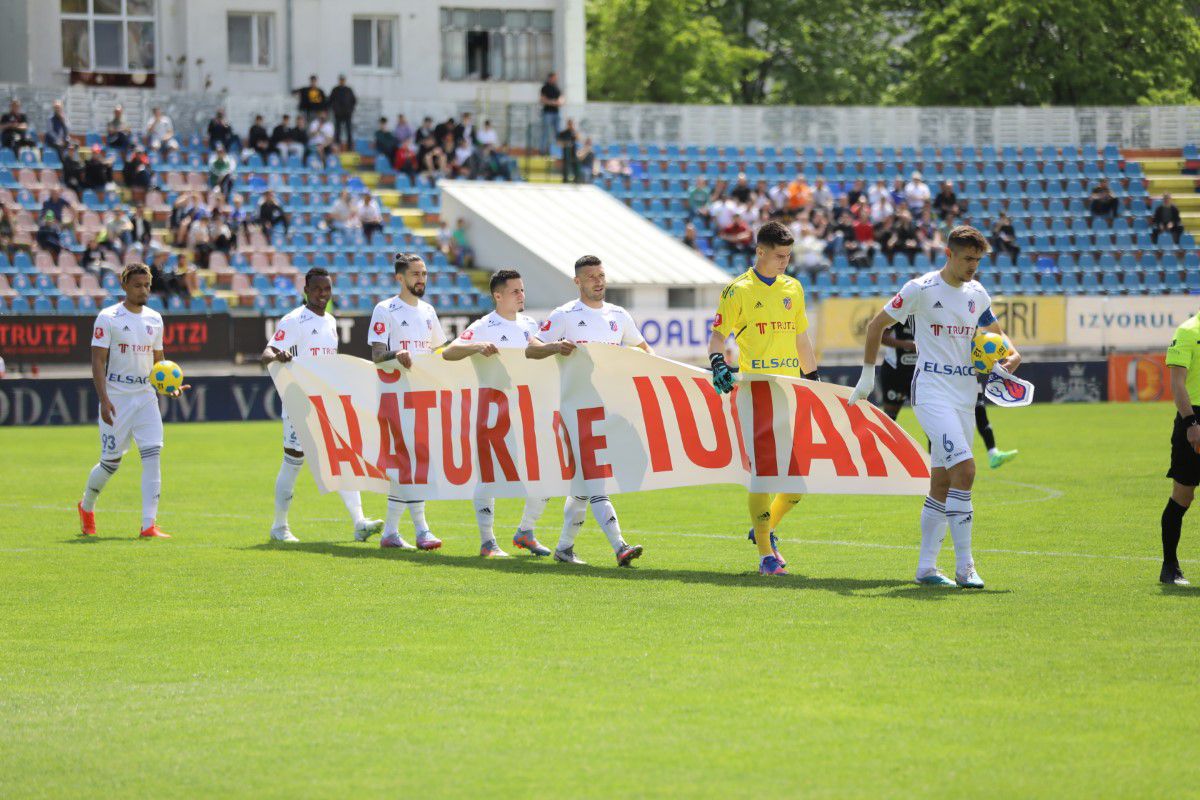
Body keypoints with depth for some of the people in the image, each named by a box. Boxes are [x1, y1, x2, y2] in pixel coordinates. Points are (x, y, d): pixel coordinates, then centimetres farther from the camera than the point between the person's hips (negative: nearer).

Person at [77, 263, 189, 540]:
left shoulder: (155, 319, 12)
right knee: (111, 462, 3)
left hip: (146, 397, 4)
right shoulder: (108, 318, -5)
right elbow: (98, 361, -9)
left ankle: (149, 525, -14)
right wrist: (104, 399, -19)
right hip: (116, 399, -4)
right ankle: (86, 506, 32)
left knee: (153, 455, -12)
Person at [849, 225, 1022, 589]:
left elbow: (995, 333, 26)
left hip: (965, 393, 6)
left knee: (942, 481, 7)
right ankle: (964, 566, -20)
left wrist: (1011, 356, 4)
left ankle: (926, 566, 14)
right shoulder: (921, 289, -7)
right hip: (931, 391, -6)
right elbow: (876, 324, 2)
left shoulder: (977, 294, 10)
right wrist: (867, 375, 4)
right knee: (964, 468, -21)